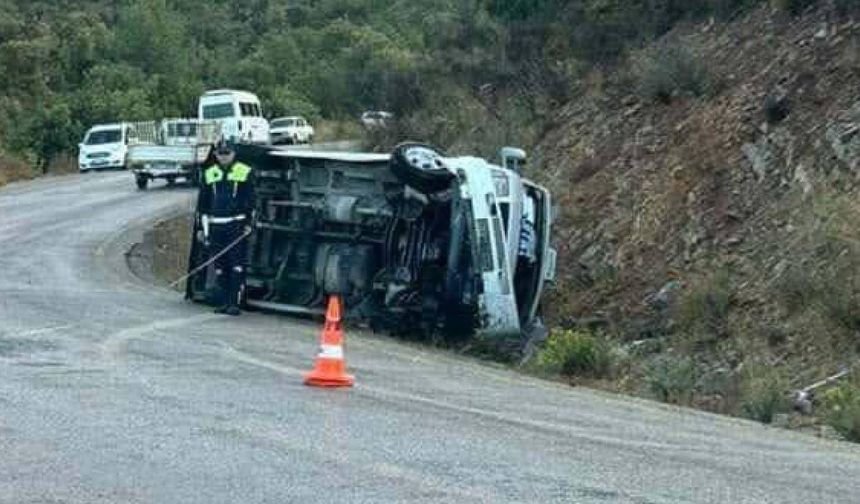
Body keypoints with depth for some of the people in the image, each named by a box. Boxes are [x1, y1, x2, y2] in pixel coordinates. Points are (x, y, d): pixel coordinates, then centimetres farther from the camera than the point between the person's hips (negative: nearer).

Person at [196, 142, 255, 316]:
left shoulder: (245, 173, 3)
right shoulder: (209, 174, 13)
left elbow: (251, 201, 2)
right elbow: (202, 203, 17)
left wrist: (249, 223, -7)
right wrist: (204, 228, 11)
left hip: (237, 225, -4)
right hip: (216, 226, 4)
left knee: (237, 266, -8)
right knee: (219, 267, 4)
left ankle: (235, 303, -8)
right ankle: (224, 302, 10)